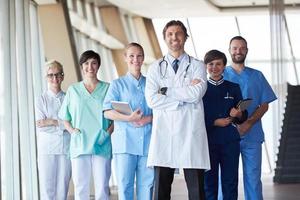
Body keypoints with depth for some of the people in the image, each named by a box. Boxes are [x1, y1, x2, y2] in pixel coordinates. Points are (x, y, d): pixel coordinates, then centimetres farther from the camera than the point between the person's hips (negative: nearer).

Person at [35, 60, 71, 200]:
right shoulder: (41, 100, 6)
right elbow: (40, 127, -4)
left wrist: (53, 122, -10)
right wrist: (64, 124, -9)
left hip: (66, 148, 2)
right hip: (47, 150, -1)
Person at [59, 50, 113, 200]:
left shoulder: (107, 89, 8)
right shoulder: (73, 90, 13)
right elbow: (64, 117, 16)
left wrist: (109, 131, -7)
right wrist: (71, 130, 0)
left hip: (101, 145, -1)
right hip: (79, 144, 1)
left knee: (102, 187, -4)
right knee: (80, 186, -1)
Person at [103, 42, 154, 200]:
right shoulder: (118, 84, 9)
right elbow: (107, 112, -2)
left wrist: (148, 119, -9)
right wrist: (129, 118, -17)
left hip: (148, 141, 2)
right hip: (125, 140, -2)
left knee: (147, 184, 0)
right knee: (125, 184, -5)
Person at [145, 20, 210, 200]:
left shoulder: (197, 66, 10)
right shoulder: (156, 68, 12)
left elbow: (197, 93, -8)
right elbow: (152, 99, -2)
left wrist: (166, 91, -3)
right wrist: (185, 94, -5)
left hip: (191, 133, -1)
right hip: (164, 132, 1)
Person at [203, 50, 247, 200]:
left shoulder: (234, 88, 10)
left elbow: (243, 118, 11)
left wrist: (238, 114, -11)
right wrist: (215, 122, -9)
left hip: (230, 141, 1)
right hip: (208, 141, -1)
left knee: (230, 181, 0)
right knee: (209, 181, 0)